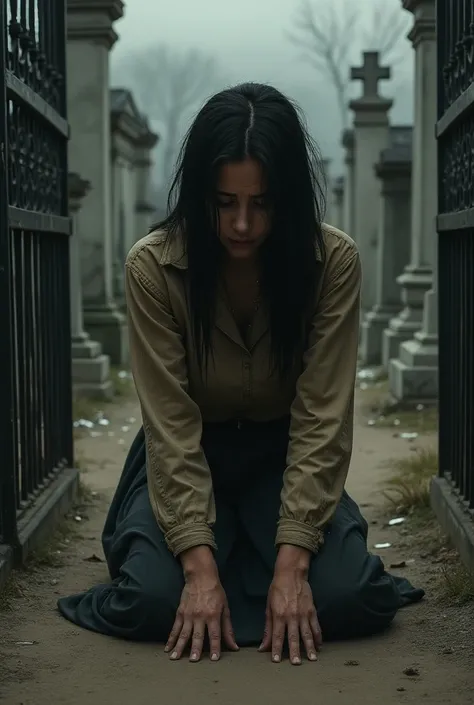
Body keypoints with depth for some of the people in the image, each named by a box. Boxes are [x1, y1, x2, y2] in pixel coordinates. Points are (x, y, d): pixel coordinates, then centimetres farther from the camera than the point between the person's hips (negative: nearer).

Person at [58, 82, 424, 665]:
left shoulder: (334, 262, -19)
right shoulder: (152, 267, -20)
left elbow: (320, 421, -19)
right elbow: (172, 426, -20)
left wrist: (291, 562, -27)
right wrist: (201, 566, -28)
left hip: (285, 457, 1)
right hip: (186, 459, 0)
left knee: (345, 597, -23)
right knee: (153, 598, -26)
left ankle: (252, 560, 11)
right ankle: (233, 555, 10)